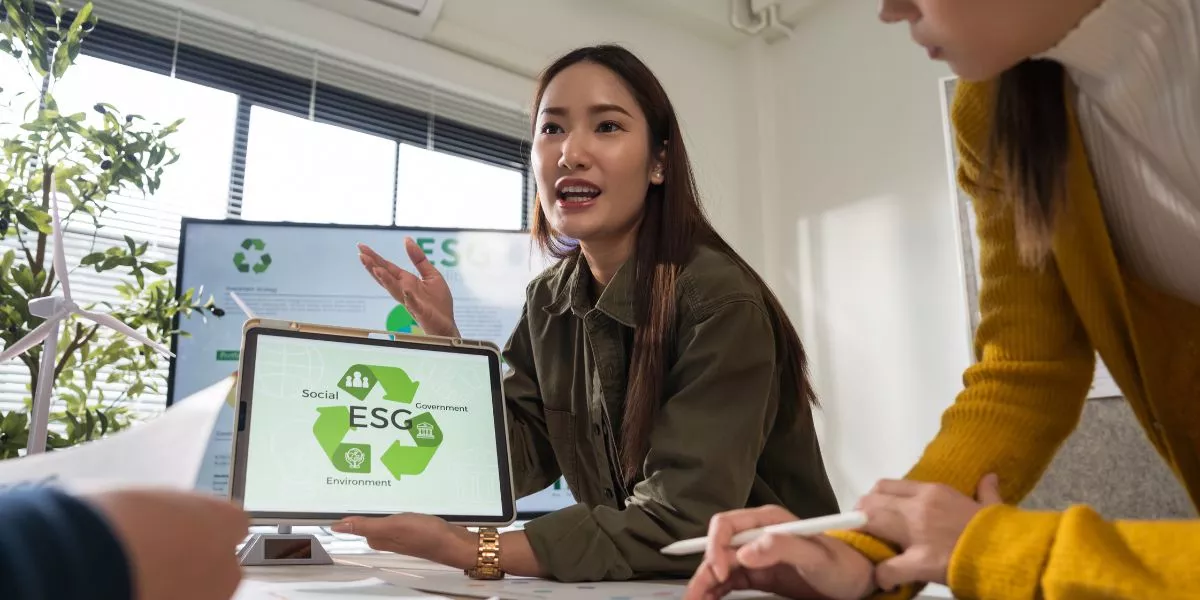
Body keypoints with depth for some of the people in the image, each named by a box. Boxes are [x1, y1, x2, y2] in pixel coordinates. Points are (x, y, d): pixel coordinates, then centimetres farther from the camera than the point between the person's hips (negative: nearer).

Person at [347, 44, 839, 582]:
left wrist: (471, 551, -31)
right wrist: (444, 338, -11)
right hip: (638, 585, 5)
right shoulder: (549, 300, -2)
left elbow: (684, 526, -26)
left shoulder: (720, 301, -22)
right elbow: (515, 467, 0)